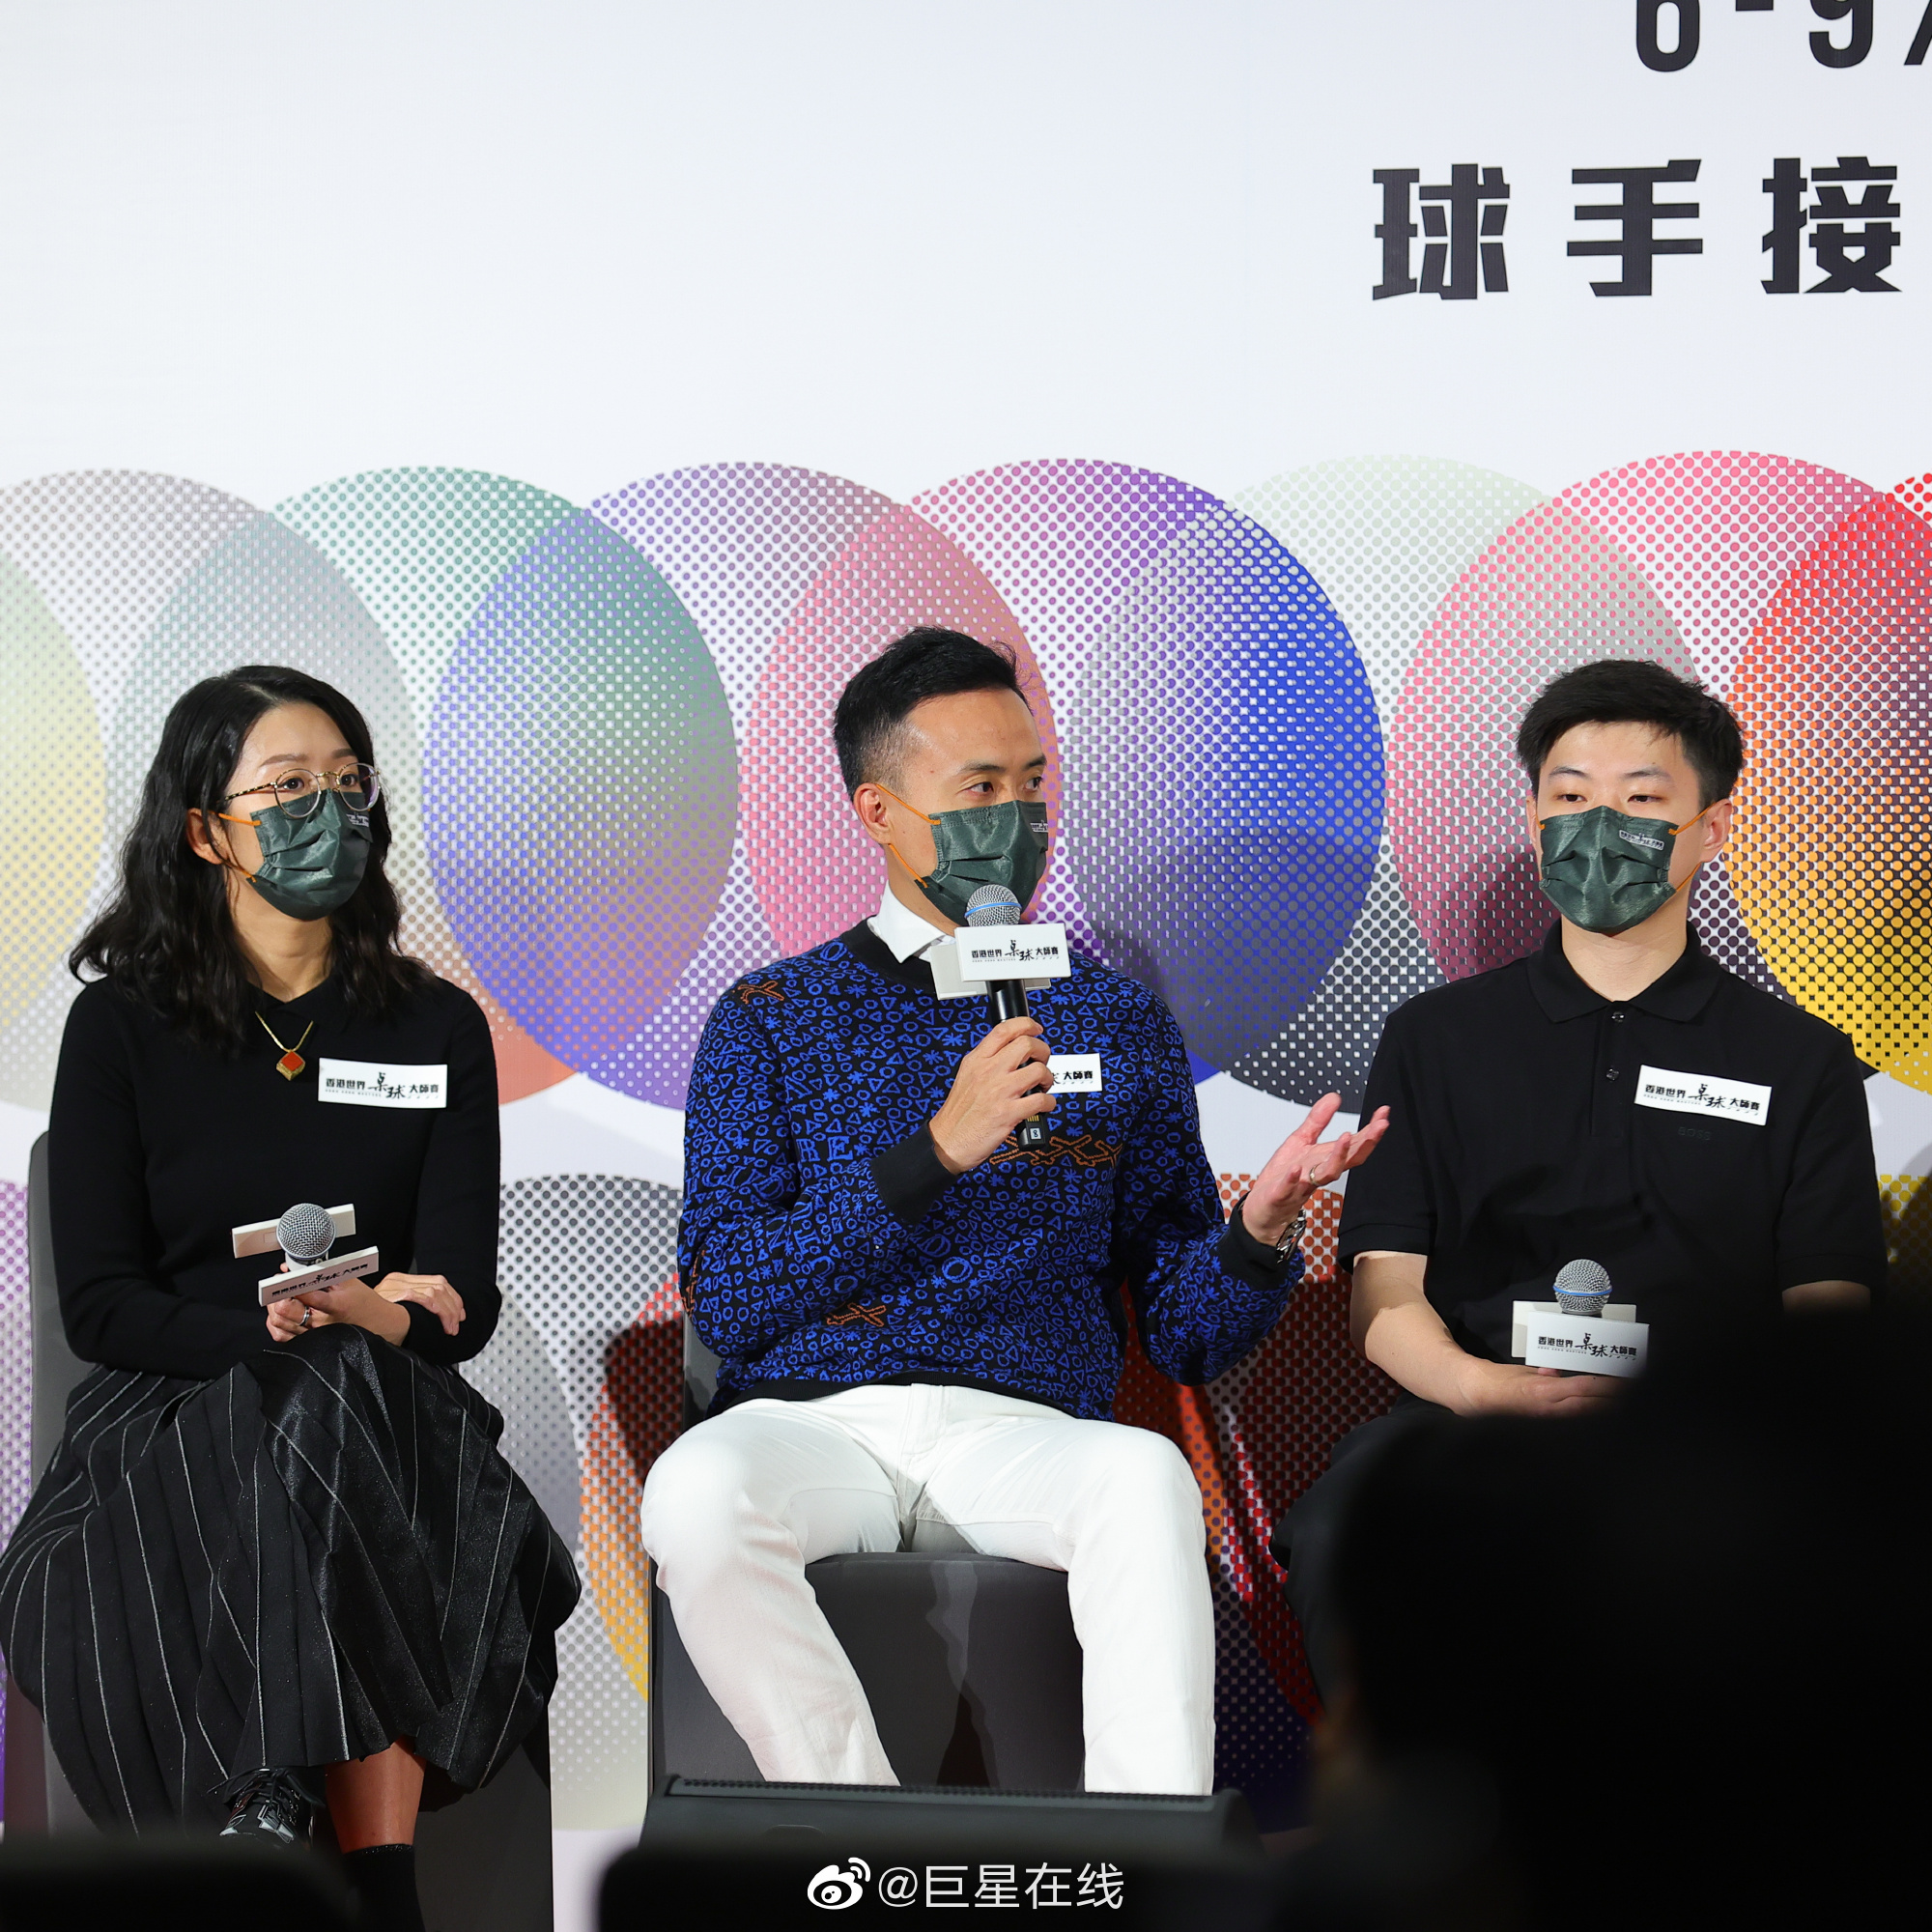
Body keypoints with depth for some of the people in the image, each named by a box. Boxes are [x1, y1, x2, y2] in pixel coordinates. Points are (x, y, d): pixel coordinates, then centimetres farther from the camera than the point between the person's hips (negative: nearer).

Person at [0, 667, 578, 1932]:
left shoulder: (436, 1028, 13)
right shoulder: (121, 1026, 8)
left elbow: (461, 1300, 5)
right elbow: (101, 1304, 1)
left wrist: (341, 1321, -18)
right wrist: (281, 1331, -17)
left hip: (385, 1411, 2)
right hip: (170, 1414, -2)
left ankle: (271, 1803, -31)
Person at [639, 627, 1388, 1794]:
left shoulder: (1117, 1022, 19)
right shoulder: (770, 1019, 14)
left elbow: (1189, 1335, 16)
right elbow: (723, 1300, 0)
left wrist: (1260, 1229, -8)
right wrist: (937, 1150, -10)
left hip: (1027, 1432, 1)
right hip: (811, 1419, 0)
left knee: (1145, 1474, -35)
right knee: (697, 1495, -35)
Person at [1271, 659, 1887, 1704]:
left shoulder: (1800, 1061, 19)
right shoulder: (1436, 1039, 21)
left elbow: (1828, 1316, 9)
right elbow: (1384, 1293, 10)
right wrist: (1483, 1384, -13)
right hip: (1472, 1416, 0)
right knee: (1341, 1539, -35)